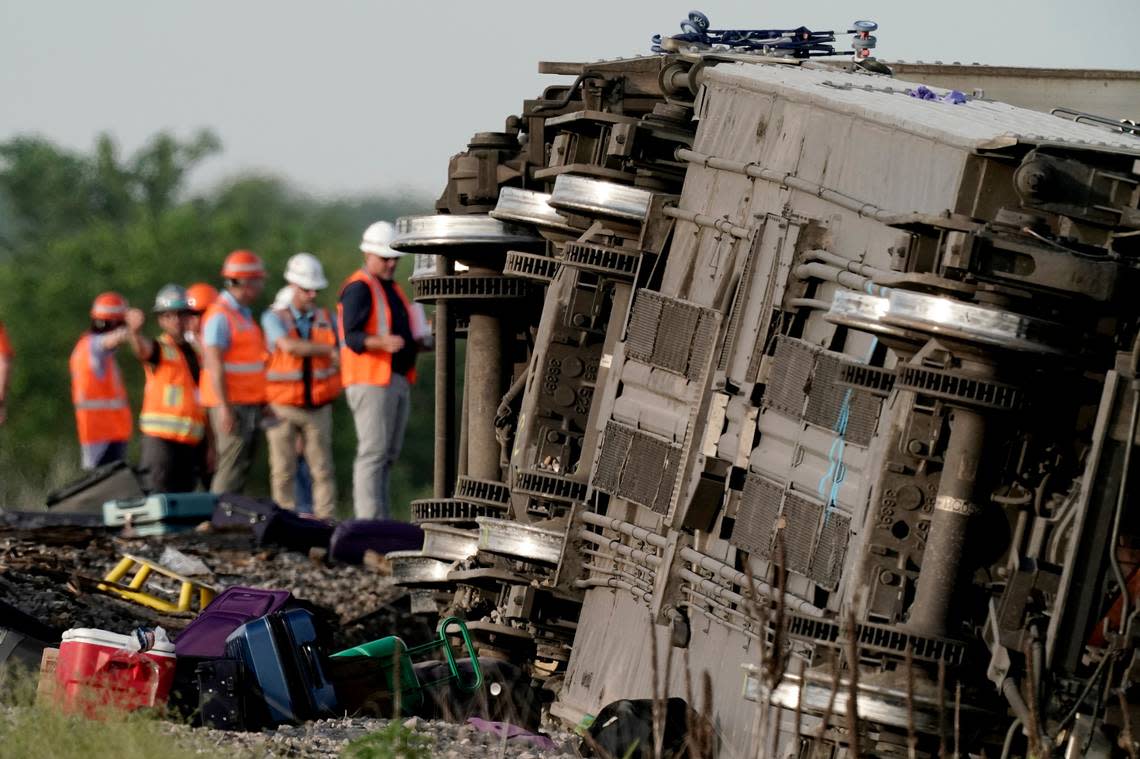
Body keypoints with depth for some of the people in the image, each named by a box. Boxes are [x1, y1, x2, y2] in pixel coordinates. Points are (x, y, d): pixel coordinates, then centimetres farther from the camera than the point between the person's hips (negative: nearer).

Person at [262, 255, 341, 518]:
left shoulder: (327, 319, 8)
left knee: (323, 469, -2)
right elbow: (288, 346, -22)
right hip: (283, 409, -2)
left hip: (318, 408, 2)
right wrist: (328, 350, -21)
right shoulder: (273, 318, -3)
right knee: (283, 472, 0)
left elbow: (340, 360, 12)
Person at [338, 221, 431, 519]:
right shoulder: (359, 288, -8)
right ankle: (369, 521, -15)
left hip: (397, 380, 9)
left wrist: (417, 340, 9)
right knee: (373, 452, -12)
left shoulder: (391, 289, 22)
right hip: (371, 382, -9)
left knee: (389, 454, 10)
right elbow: (353, 337, -18)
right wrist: (383, 342, -35)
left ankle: (380, 518, 14)